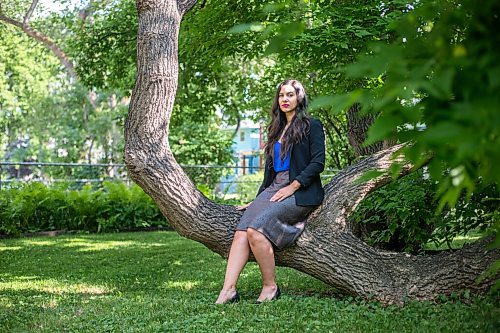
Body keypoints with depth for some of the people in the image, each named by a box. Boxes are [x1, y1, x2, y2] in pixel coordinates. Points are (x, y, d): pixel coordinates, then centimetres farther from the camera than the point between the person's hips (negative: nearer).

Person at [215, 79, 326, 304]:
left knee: (256, 229, -28)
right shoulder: (277, 130, 25)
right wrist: (258, 199, 15)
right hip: (274, 188, 6)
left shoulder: (311, 126, 4)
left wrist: (292, 187, -14)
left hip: (301, 192, -6)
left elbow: (318, 163, -7)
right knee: (242, 231, -20)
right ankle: (228, 290, -28)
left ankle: (270, 287, -16)